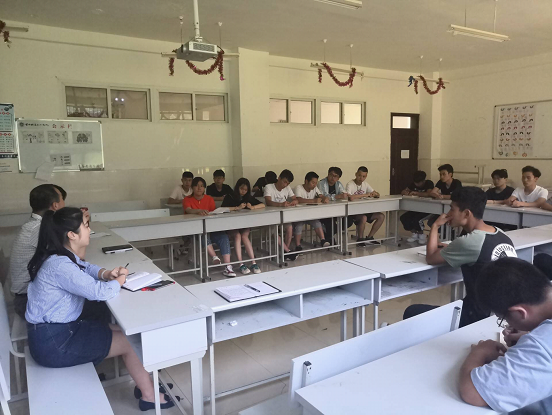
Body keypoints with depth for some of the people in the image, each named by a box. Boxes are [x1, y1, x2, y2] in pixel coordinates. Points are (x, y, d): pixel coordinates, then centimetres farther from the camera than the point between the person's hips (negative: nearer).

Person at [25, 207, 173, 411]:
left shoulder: (63, 257, 3)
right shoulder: (59, 265, -28)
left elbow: (87, 268, 18)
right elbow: (100, 292, -31)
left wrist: (107, 274, -5)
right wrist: (119, 280, -8)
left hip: (61, 329, 10)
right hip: (53, 342, -10)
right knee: (131, 342, -1)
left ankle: (145, 383, 22)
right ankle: (149, 396, 16)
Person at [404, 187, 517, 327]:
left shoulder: (469, 242, -23)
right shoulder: (502, 236, 1)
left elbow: (431, 259, -8)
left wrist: (435, 226, 2)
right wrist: (449, 248, 9)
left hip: (480, 318, -8)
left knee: (412, 312, 4)